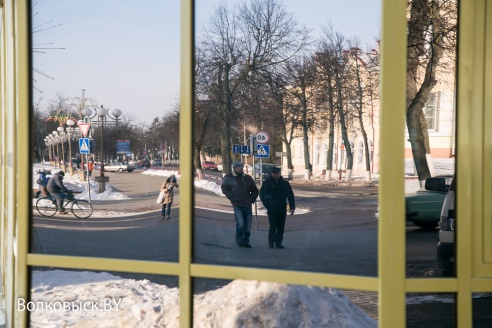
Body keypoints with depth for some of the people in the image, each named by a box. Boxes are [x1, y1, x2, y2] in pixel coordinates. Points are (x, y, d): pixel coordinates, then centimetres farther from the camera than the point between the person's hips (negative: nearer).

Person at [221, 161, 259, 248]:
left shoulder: (248, 178, 13)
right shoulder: (229, 178, 3)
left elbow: (255, 190, 22)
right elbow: (224, 188, 2)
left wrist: (252, 199, 9)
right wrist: (232, 198, -6)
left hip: (247, 205, 4)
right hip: (237, 205, -4)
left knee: (248, 225, 6)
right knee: (240, 223, -17)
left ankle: (245, 241, 19)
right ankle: (239, 239, 4)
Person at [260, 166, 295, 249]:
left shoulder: (285, 183, 9)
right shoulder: (267, 183, 1)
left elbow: (290, 196, 11)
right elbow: (262, 195, 3)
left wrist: (292, 207, 3)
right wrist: (267, 205, -6)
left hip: (282, 210, 3)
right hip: (271, 210, -3)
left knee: (281, 227, 5)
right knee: (273, 226, -10)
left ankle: (278, 243, 13)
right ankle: (271, 242, -1)